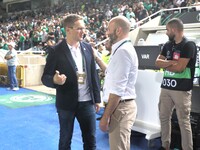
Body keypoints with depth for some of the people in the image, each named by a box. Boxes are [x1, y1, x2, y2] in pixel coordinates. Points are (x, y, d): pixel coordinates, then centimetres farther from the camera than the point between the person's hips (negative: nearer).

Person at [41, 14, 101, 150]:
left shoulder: (88, 47, 3)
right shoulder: (56, 51, -12)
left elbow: (94, 74, 7)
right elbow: (45, 77, -9)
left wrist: (97, 98, 8)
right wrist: (54, 80, -32)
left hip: (87, 102, 4)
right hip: (67, 104, -4)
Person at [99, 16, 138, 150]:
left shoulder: (122, 51, -19)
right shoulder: (123, 48, 14)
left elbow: (117, 89, -24)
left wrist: (105, 116, -21)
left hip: (121, 107, -11)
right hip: (120, 106, 11)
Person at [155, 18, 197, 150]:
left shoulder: (189, 45, -10)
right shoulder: (168, 45, 12)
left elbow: (179, 68, -18)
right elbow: (158, 62, 5)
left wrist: (165, 64, -2)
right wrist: (171, 62, -12)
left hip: (181, 89, -7)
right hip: (166, 87, 7)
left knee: (184, 122, -1)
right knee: (164, 117, 13)